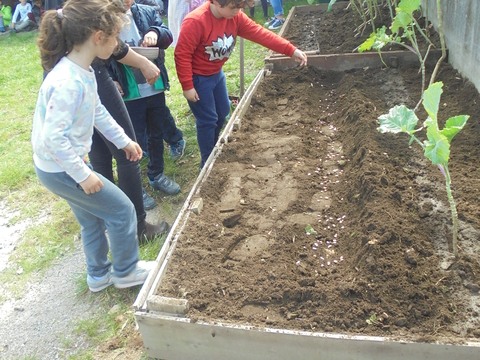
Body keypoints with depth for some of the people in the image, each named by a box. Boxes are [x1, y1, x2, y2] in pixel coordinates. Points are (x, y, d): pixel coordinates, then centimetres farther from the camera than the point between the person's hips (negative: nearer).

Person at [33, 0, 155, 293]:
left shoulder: (84, 71, -1)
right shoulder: (68, 82, -31)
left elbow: (98, 112, 13)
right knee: (122, 211, 3)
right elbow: (53, 138, -30)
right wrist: (83, 174, -23)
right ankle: (125, 272, 25)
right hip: (60, 170, -10)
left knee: (93, 219, 23)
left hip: (69, 164, 10)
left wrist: (124, 141, 17)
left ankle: (99, 276, 44)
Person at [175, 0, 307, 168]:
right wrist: (187, 86, -25)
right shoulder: (195, 21, -29)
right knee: (208, 120, -2)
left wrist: (291, 50, -18)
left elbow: (260, 33, -13)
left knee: (223, 112, 19)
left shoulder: (235, 17, -9)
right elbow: (182, 55, -26)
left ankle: (213, 150, 42)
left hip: (217, 73, 8)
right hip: (198, 78, -8)